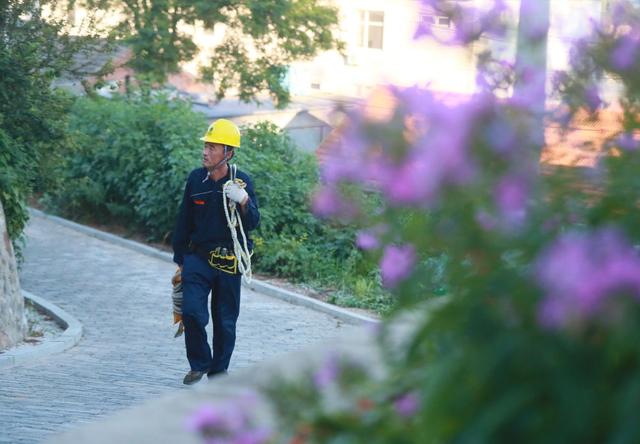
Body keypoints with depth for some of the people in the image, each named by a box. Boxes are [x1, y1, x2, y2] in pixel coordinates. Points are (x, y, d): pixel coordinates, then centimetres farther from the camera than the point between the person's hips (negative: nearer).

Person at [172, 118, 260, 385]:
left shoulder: (242, 181, -5)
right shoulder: (196, 179, 1)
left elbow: (252, 223, -9)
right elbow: (184, 222, 9)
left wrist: (244, 201, -29)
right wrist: (180, 261, 11)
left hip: (229, 261, -1)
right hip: (198, 258, 1)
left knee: (225, 322, 6)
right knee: (192, 312, -14)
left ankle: (218, 371, 24)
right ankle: (199, 363, 8)